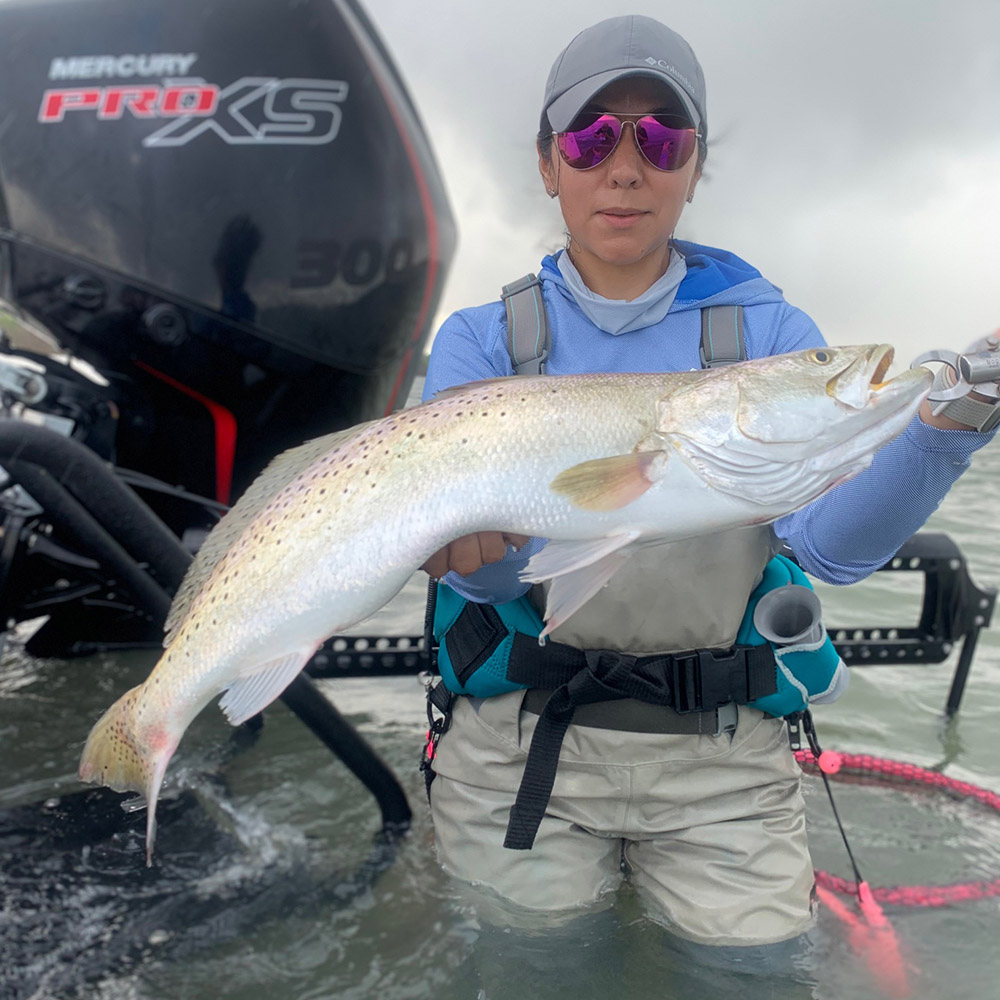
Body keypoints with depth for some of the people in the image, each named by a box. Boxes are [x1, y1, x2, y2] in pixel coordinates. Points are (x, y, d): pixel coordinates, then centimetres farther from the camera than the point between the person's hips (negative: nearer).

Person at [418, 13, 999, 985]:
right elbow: (489, 575, -11)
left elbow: (832, 543, -11)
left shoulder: (767, 330, 1)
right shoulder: (480, 339, 0)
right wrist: (478, 547, -32)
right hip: (521, 735, 0)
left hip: (720, 758, 1)